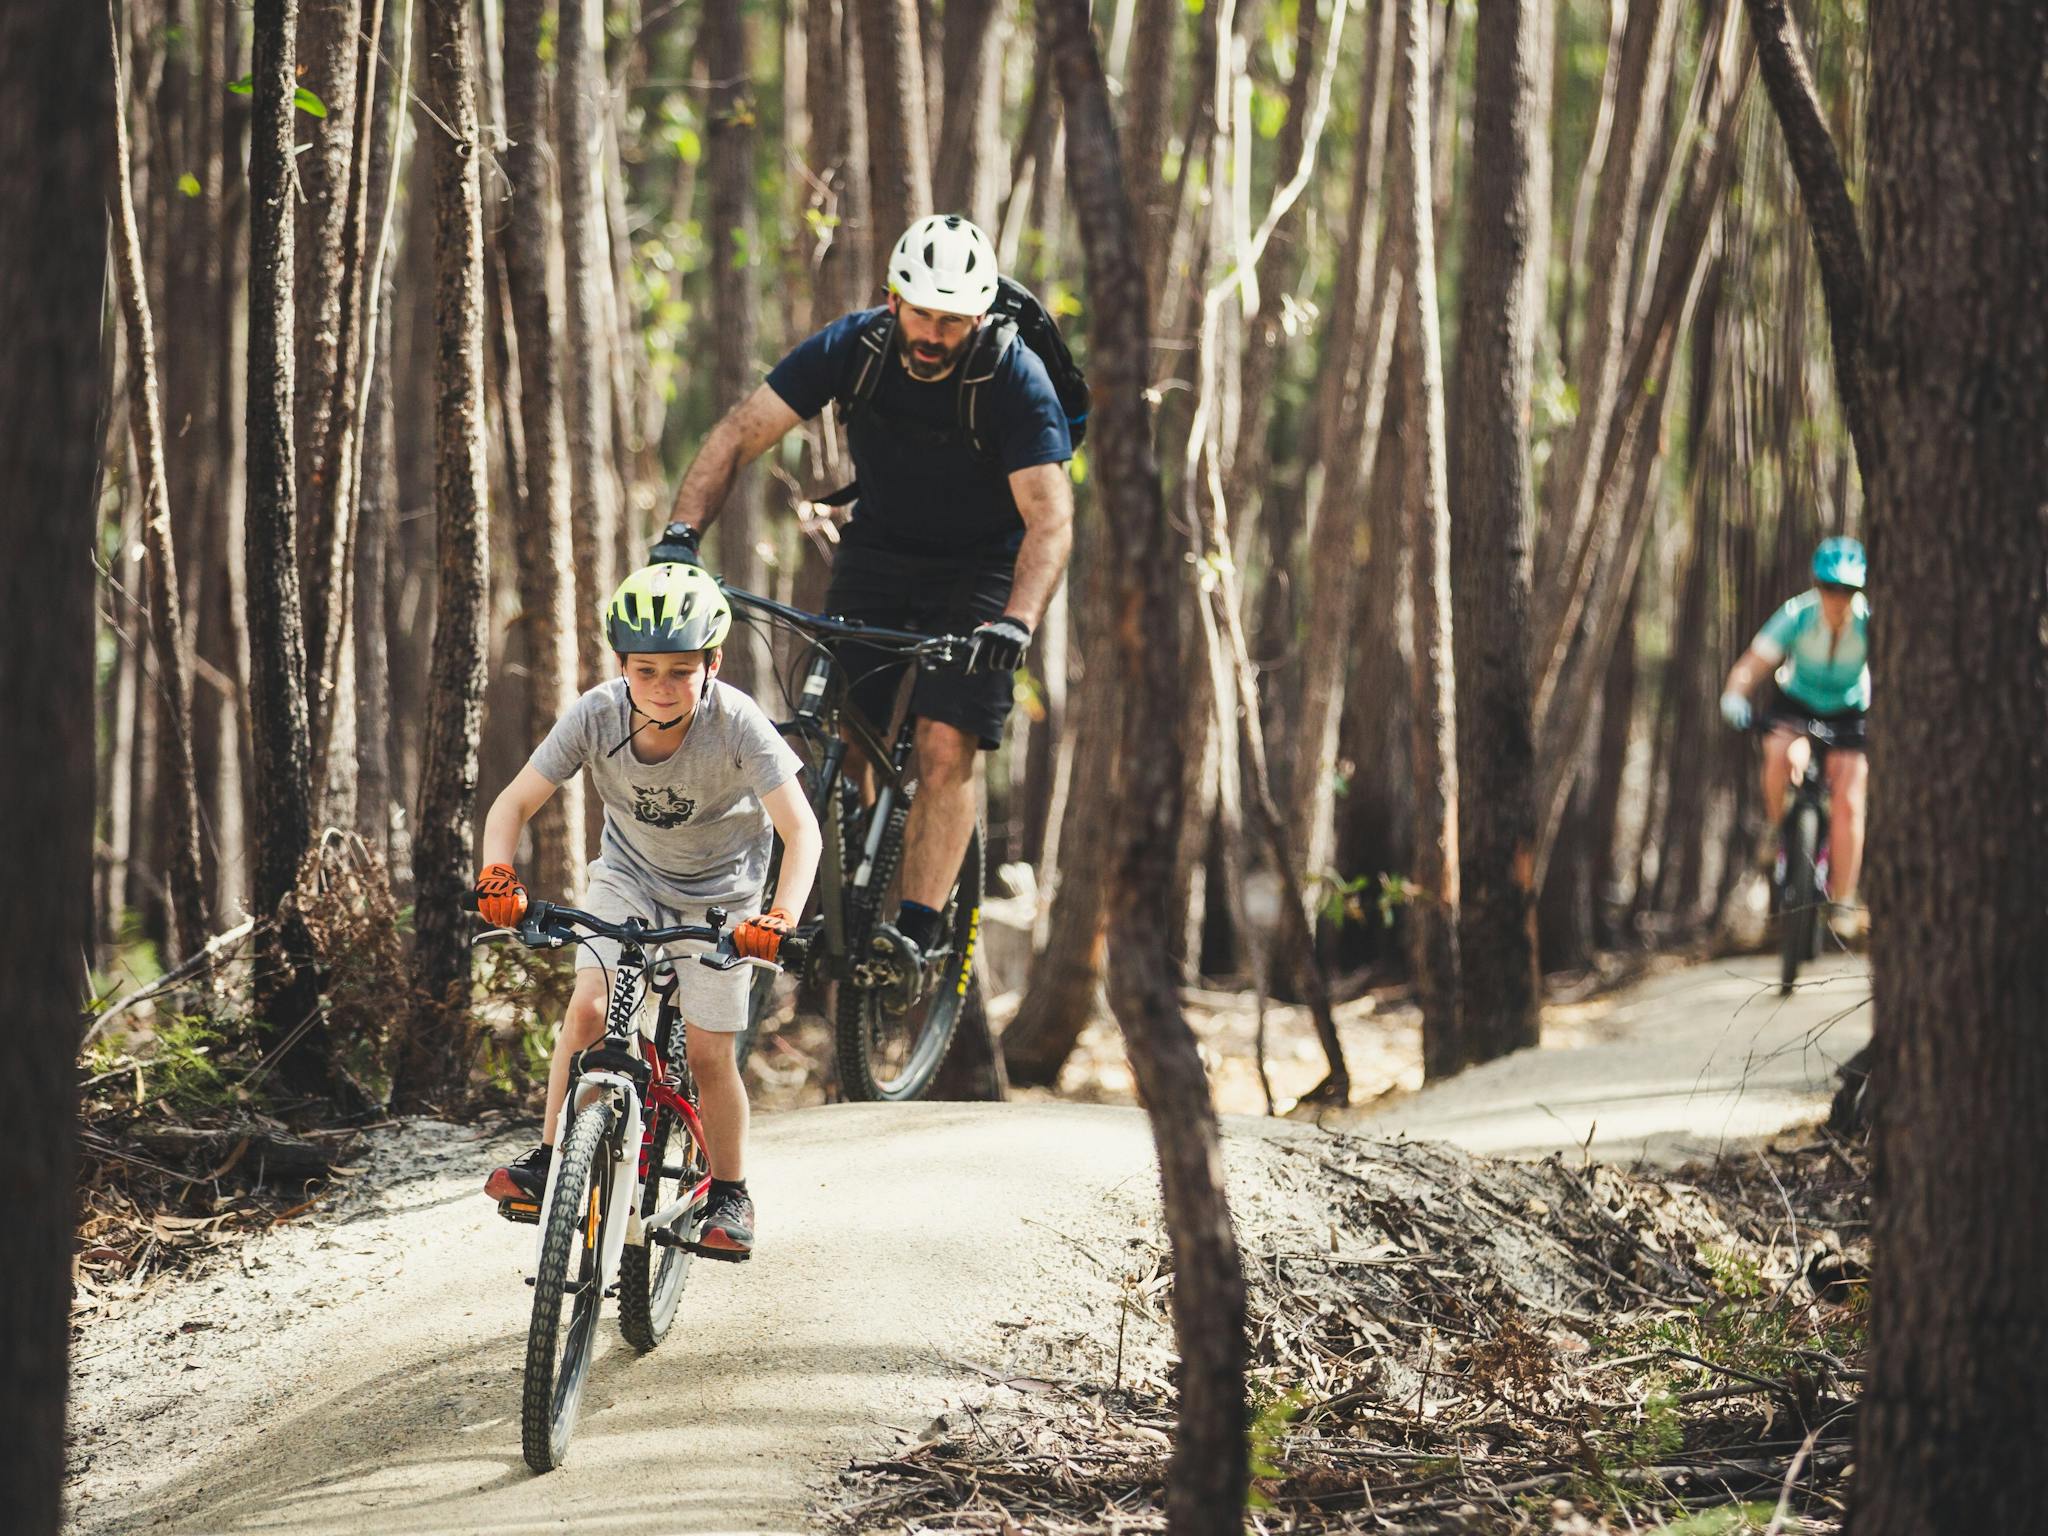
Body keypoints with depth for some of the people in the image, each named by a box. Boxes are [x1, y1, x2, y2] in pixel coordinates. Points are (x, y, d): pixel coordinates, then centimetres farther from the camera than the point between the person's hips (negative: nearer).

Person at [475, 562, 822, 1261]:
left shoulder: (737, 724, -31)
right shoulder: (596, 715, -25)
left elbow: (801, 830, -30)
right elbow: (514, 803, -17)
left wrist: (781, 916, -45)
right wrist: (497, 876, -35)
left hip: (718, 892, -2)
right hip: (629, 875, 2)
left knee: (708, 1052, -3)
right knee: (588, 1006, -19)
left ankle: (730, 1194, 18)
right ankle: (550, 1161, -5)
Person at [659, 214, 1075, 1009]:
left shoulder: (1014, 379, -26)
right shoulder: (854, 347, -18)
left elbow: (1050, 519, -32)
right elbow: (739, 434, -17)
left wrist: (1016, 623, -48)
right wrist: (682, 531, -32)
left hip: (981, 567, -3)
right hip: (878, 549, 3)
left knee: (947, 748, -18)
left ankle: (915, 932, -18)